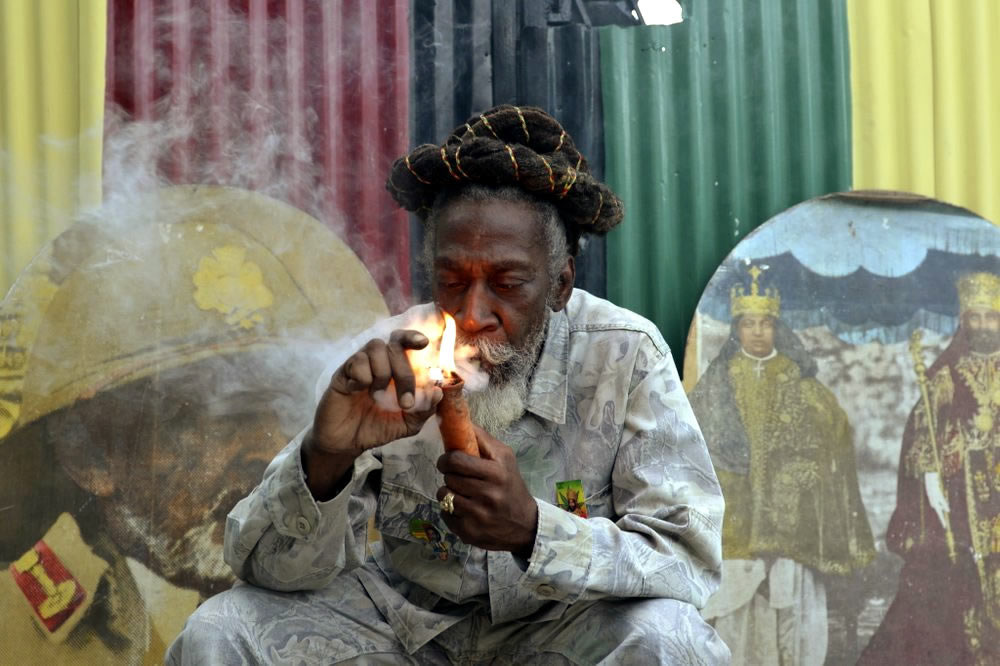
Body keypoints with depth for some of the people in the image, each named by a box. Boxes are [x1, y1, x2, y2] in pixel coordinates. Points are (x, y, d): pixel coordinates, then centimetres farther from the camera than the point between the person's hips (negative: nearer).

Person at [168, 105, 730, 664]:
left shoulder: (625, 358, -16)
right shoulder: (392, 364, -11)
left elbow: (691, 556, -19)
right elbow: (266, 566, -12)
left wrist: (532, 528, -35)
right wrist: (326, 456, -34)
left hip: (565, 620, -1)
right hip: (407, 615, 2)